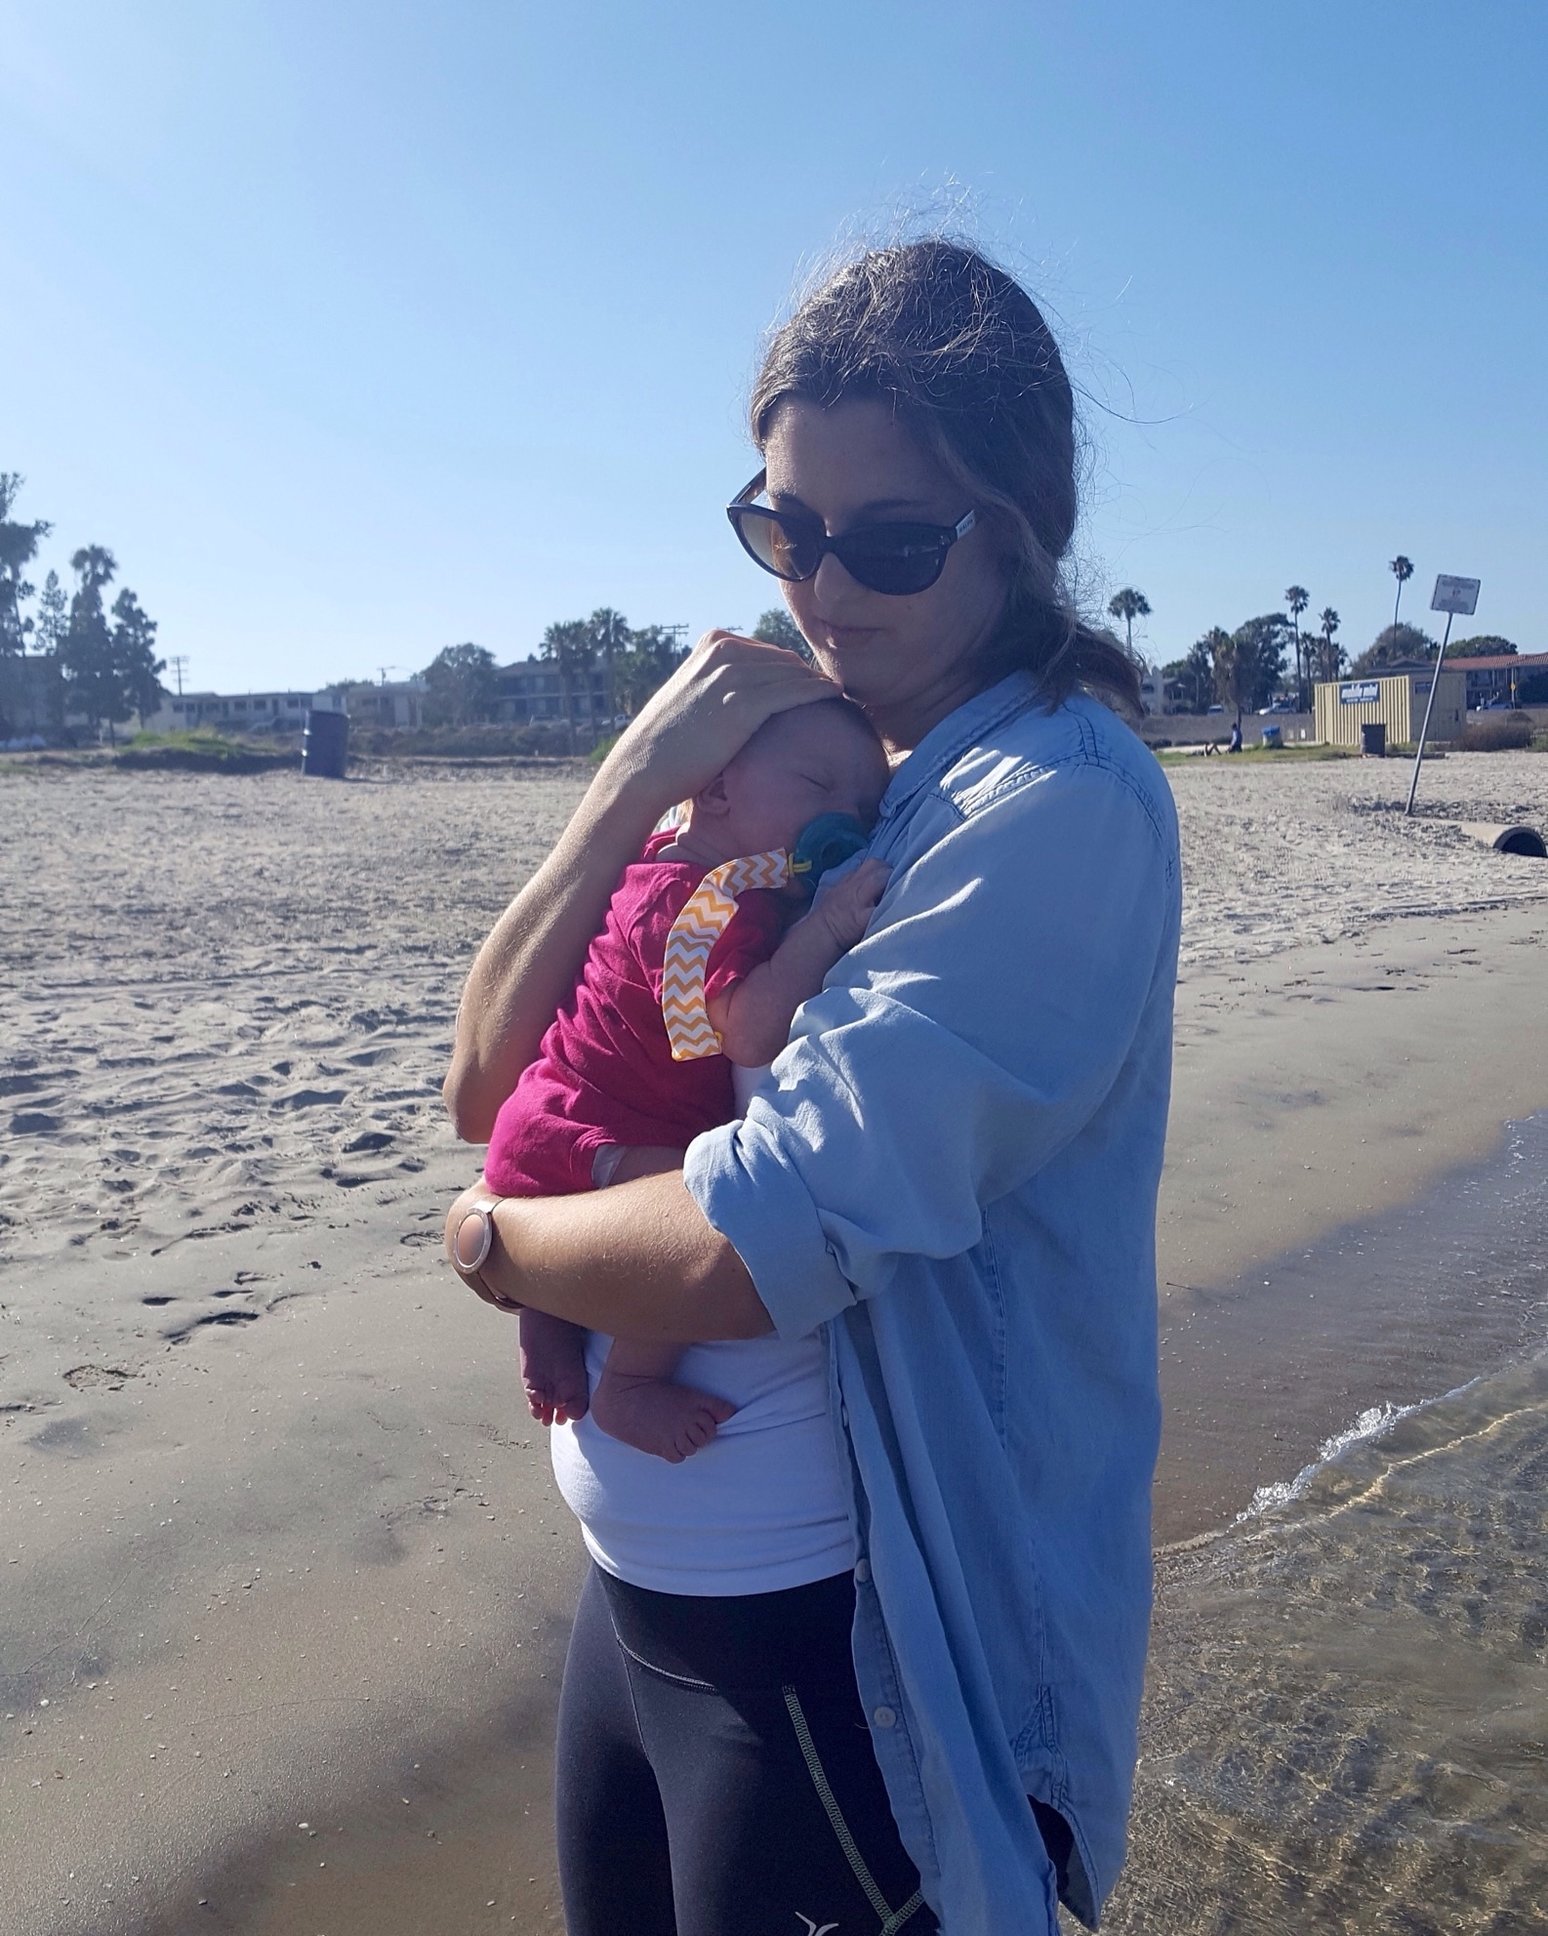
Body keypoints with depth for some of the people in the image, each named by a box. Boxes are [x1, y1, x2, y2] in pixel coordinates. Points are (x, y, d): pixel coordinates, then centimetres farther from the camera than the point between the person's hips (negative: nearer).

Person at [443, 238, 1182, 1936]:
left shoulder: (1055, 802, -21)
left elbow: (749, 1253, -28)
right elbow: (487, 1090, -1)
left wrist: (495, 1240, -8)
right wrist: (641, 779, -14)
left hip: (855, 1639, -7)